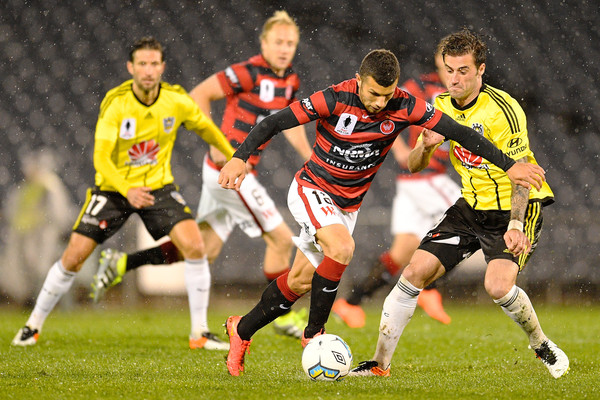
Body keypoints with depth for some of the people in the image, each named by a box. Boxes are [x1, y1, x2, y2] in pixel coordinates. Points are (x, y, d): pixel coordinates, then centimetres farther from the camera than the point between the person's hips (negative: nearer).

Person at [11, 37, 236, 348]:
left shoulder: (177, 101, -12)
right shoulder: (115, 104, -20)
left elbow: (204, 127, 10)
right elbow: (101, 158, -25)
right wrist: (127, 190, -41)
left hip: (158, 185, 2)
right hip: (113, 186, -2)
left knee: (194, 245, -19)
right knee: (73, 257, -6)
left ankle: (201, 329, -7)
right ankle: (34, 324, 15)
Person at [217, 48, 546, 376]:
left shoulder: (405, 107, -16)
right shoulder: (335, 100, -24)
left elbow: (460, 133, -11)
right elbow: (273, 123, -20)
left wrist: (509, 165, -14)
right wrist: (240, 157, -34)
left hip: (348, 204, 5)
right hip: (311, 190, -4)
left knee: (300, 282, 8)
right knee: (342, 247, -30)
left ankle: (242, 330, 29)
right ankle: (313, 334, -14)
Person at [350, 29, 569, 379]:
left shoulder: (503, 109, -20)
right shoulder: (441, 107, 1)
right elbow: (414, 166, 6)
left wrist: (516, 225, -35)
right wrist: (426, 145, -18)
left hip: (514, 207, -6)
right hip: (471, 207, 6)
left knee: (498, 285, -27)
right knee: (415, 272, -6)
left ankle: (543, 346, 2)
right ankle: (380, 363, 4)